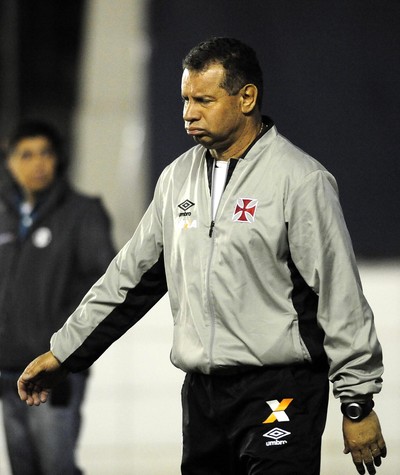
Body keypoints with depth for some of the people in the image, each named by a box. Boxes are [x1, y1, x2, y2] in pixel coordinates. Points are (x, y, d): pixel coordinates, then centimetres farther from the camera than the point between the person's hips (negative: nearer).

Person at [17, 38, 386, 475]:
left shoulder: (300, 180, -7)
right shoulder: (178, 177, 13)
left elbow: (340, 298, -8)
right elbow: (130, 277, 21)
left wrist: (358, 404, -9)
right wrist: (63, 353, 21)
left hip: (279, 392, -6)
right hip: (201, 391, 6)